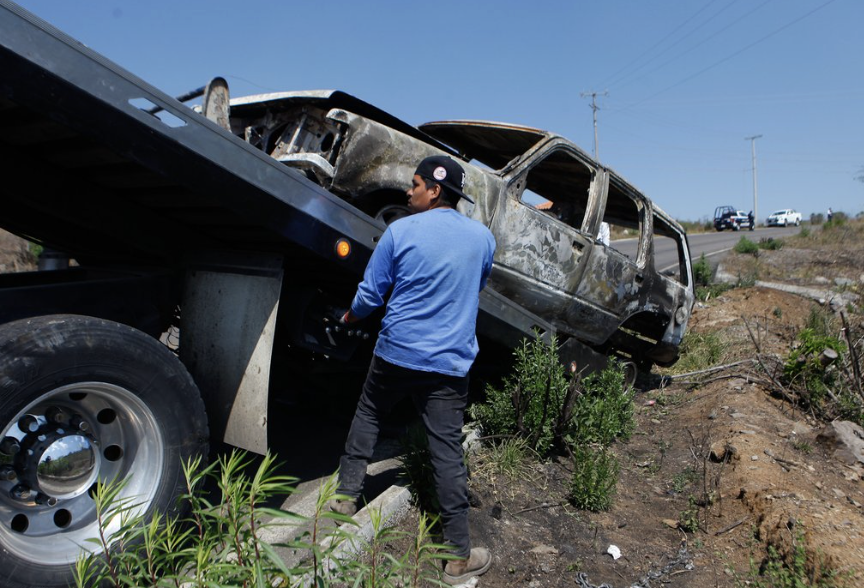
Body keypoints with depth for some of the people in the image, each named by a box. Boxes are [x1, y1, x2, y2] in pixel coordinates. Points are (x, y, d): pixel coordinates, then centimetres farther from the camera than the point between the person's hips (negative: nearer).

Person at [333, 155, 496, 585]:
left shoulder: (400, 231, -6)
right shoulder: (483, 238, 3)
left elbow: (371, 292, -1)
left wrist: (352, 315, 20)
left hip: (396, 352, -1)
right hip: (450, 364, 1)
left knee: (367, 415, 24)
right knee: (447, 451, 3)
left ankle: (346, 494, 35)